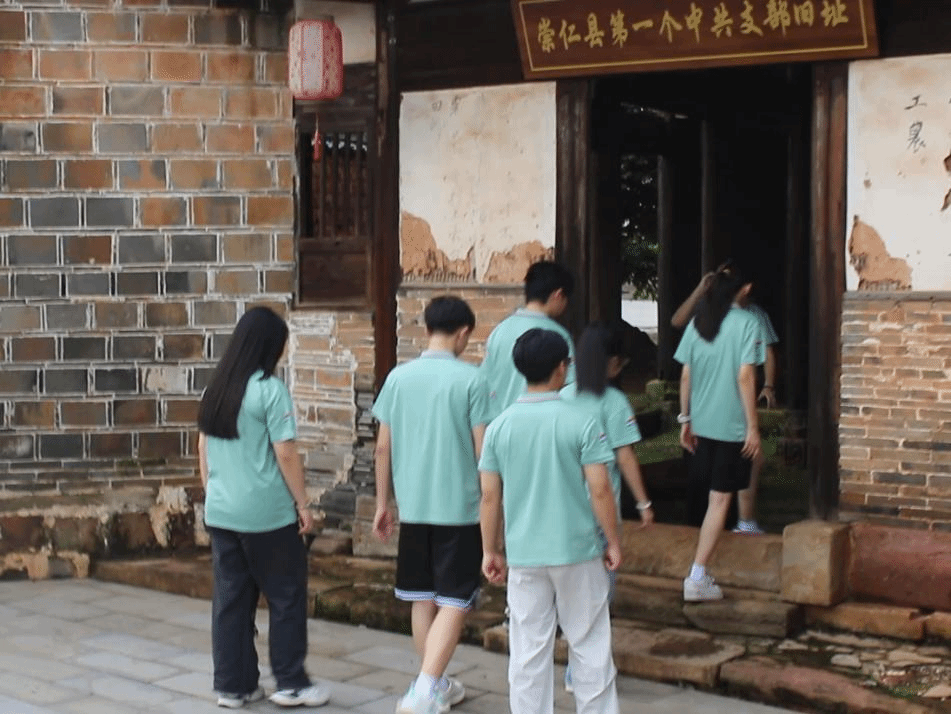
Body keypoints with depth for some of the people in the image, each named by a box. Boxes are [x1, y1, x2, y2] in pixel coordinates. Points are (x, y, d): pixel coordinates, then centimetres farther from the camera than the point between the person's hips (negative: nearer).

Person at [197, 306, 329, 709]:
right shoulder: (269, 390, -13)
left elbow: (203, 449, 14)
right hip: (267, 513, -6)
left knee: (230, 599, 11)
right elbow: (285, 453, -14)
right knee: (286, 596, 6)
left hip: (221, 511, 6)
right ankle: (290, 684, 12)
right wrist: (303, 503, -6)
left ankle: (232, 686, 15)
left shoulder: (216, 387, 8)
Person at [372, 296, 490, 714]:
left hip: (413, 506, 4)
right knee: (454, 602, 1)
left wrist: (382, 503, 15)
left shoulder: (399, 377, 2)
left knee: (423, 598, 16)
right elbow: (482, 451, -8)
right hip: (459, 507, -4)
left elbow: (383, 448, 5)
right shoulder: (470, 379, -9)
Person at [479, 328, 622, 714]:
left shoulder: (500, 426, -1)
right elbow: (600, 489, -11)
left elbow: (490, 497, 1)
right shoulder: (581, 422, -10)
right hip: (578, 551, -2)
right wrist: (613, 541, 0)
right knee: (589, 646, 10)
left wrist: (490, 550, 11)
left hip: (523, 554, 2)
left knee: (528, 651, 8)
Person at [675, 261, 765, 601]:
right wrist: (753, 426, -10)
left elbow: (686, 375, 5)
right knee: (720, 499, -1)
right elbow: (745, 376, -15)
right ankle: (697, 578, -3)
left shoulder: (697, 322, 5)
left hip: (702, 423, 6)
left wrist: (685, 419, 14)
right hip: (732, 425, -6)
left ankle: (700, 573, 28)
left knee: (715, 494, 20)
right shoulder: (747, 322, -10)